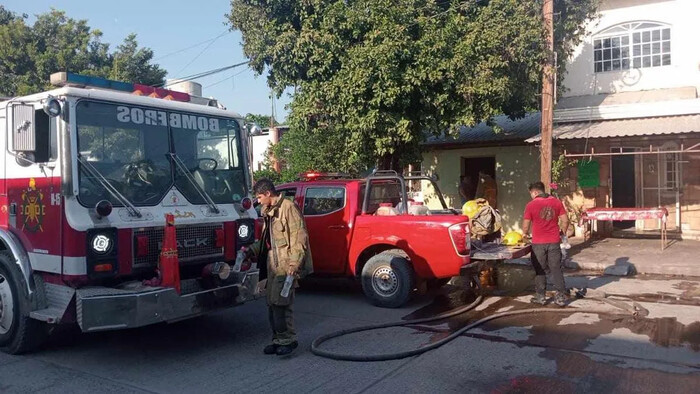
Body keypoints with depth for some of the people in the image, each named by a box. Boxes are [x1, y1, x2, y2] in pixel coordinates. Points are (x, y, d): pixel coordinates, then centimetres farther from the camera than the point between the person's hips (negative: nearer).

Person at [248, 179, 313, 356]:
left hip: (285, 266, -9)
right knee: (272, 304, 11)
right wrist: (252, 249, 15)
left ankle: (288, 339, 1)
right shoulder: (268, 212, 18)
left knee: (280, 303, -11)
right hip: (273, 264, 9)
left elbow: (300, 238, -16)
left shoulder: (288, 207, -11)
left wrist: (294, 263, -20)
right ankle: (278, 339, 21)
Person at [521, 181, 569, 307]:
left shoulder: (531, 205, -8)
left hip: (538, 243, -3)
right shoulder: (556, 202, 2)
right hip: (554, 242, 3)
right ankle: (561, 297, 11)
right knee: (556, 269, 9)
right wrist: (562, 233, 18)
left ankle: (540, 296, 16)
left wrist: (525, 234, 14)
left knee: (540, 270, 9)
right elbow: (565, 220, 2)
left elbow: (526, 226, -5)